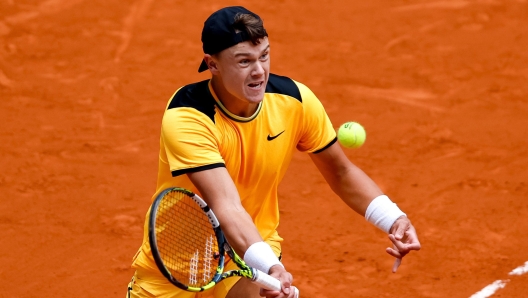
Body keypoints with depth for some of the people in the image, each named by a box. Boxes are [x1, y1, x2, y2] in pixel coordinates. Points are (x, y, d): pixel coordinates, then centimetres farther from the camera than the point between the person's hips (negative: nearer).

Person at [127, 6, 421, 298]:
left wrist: (393, 219, -15)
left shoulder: (295, 101, -14)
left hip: (253, 250, 2)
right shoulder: (185, 118, -28)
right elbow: (227, 206, -38)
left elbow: (341, 172, 0)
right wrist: (270, 267, -53)